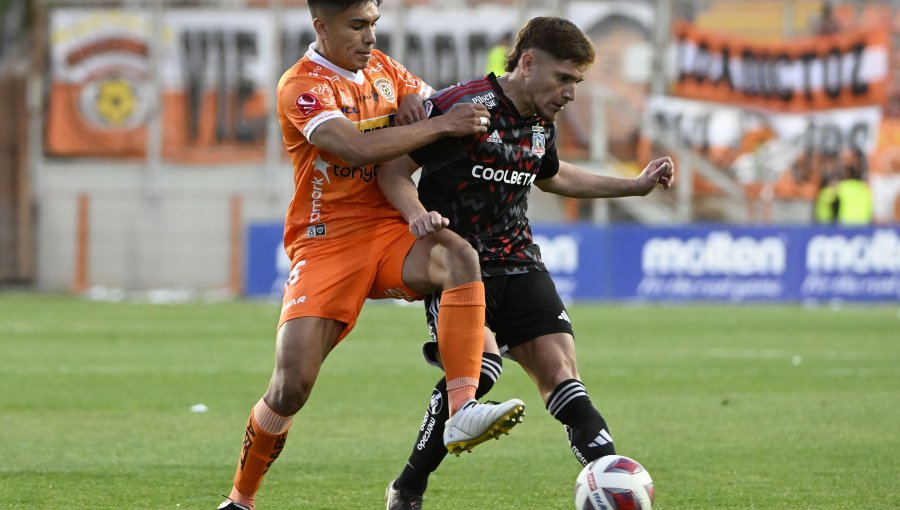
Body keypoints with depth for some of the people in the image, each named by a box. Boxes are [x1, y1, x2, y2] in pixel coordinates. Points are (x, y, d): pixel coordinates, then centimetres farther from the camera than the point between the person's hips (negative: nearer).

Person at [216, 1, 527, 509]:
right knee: (291, 386, -13)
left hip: (391, 232, 5)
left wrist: (416, 106, 0)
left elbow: (442, 105, 24)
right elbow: (358, 148, -26)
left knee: (461, 257, -30)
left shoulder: (383, 68, 11)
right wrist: (440, 125, -26)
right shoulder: (302, 87, -10)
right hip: (326, 242, -5)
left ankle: (463, 412, -39)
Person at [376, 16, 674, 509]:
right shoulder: (458, 105, -13)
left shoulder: (541, 123, 10)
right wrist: (417, 214, -27)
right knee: (477, 366, -26)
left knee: (558, 367, -9)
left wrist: (635, 186, 30)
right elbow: (393, 168, -8)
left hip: (518, 263, 7)